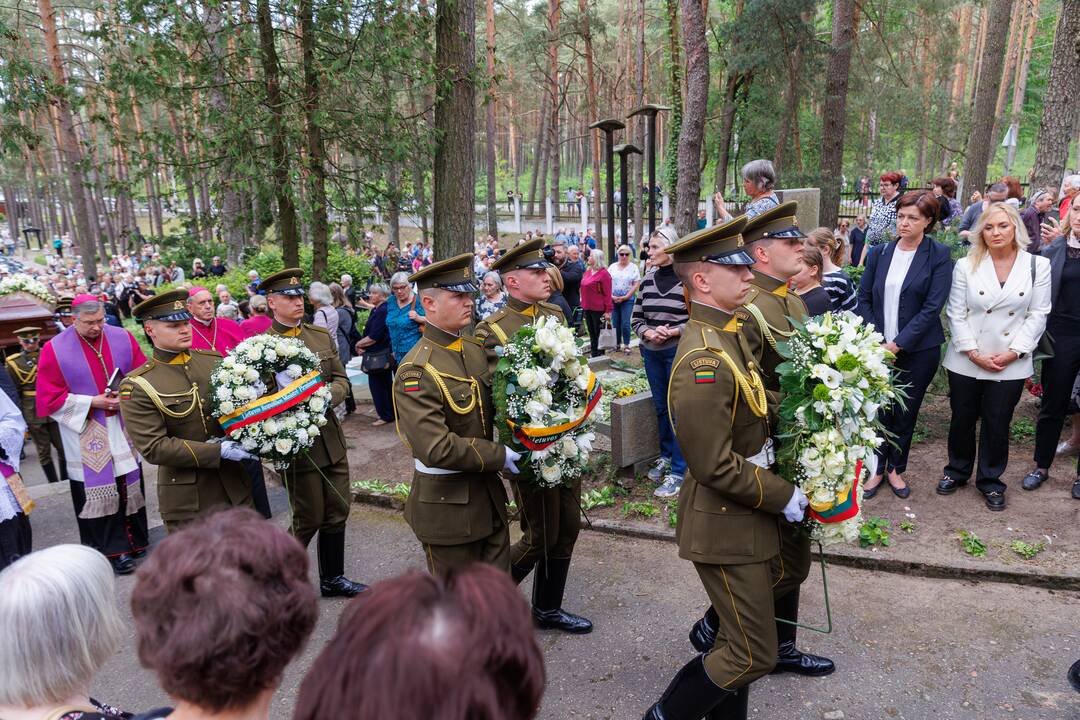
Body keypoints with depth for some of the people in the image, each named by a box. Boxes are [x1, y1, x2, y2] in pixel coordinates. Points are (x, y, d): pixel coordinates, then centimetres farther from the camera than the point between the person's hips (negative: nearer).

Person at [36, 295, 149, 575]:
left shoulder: (123, 339, 1)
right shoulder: (54, 350, -6)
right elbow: (51, 398, -6)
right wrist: (92, 402, -14)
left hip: (125, 430, 3)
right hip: (87, 434, -3)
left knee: (130, 486, 10)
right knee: (99, 492, 0)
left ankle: (134, 538, 24)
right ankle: (114, 549, 10)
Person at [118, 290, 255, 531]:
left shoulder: (214, 360, 5)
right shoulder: (137, 386, -8)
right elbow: (153, 447, -14)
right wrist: (219, 452, -20)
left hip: (236, 485, 4)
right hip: (189, 500, -4)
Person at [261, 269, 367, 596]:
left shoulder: (322, 336, 8)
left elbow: (342, 379, 7)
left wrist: (328, 395, -13)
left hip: (331, 437, 6)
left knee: (337, 512, 14)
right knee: (309, 519, 4)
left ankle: (332, 578, 31)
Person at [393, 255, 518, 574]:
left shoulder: (476, 348, 4)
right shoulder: (416, 372, -21)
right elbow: (436, 449, -28)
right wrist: (501, 456, -18)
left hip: (489, 493, 7)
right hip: (447, 504, -7)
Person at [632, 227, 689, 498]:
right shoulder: (647, 279, 6)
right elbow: (636, 318, 11)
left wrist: (673, 331, -18)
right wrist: (647, 333, -8)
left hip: (678, 352, -6)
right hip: (651, 352, 6)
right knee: (660, 407, 16)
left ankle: (678, 471, 5)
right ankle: (666, 456, 33)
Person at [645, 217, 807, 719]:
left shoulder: (728, 334, 6)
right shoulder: (704, 360, -26)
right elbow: (713, 466, -25)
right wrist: (782, 495, -15)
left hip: (746, 515, 9)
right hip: (725, 524, -9)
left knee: (736, 640, 22)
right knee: (753, 655, 3)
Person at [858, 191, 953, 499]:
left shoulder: (938, 256, -5)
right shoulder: (880, 253, 4)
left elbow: (932, 307, -11)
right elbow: (864, 298, 5)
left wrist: (899, 343, -16)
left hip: (917, 350, -2)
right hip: (879, 347, 2)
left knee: (905, 413, 10)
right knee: (879, 411, 4)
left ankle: (896, 468, 28)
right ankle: (876, 469, 21)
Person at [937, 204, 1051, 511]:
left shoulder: (1038, 266, -2)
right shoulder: (966, 266, -3)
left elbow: (1038, 315, -1)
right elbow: (956, 314, -4)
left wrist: (1013, 352, -10)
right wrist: (974, 353, -11)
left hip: (1011, 364, 0)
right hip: (966, 361, 0)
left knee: (997, 425, 9)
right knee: (962, 420, 14)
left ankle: (990, 480, 27)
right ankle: (957, 471, 34)